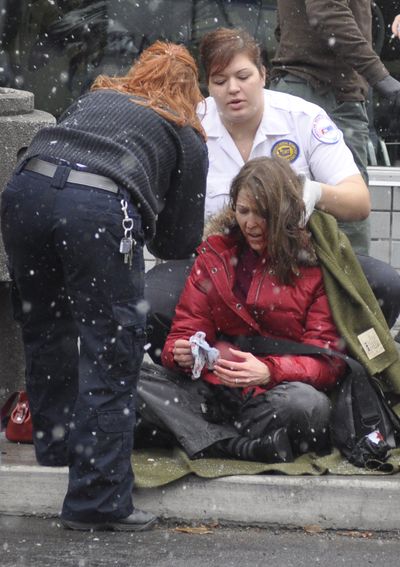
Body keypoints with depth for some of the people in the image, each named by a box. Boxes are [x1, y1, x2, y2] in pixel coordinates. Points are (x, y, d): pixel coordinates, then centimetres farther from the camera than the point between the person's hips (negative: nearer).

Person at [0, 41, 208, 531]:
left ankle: (55, 442, 42)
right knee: (111, 355, 3)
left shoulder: (94, 98, 34)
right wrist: (146, 232, 44)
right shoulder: (187, 136, 23)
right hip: (99, 208, -4)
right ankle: (97, 500, 5)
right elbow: (181, 241, 22)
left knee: (44, 329, 24)